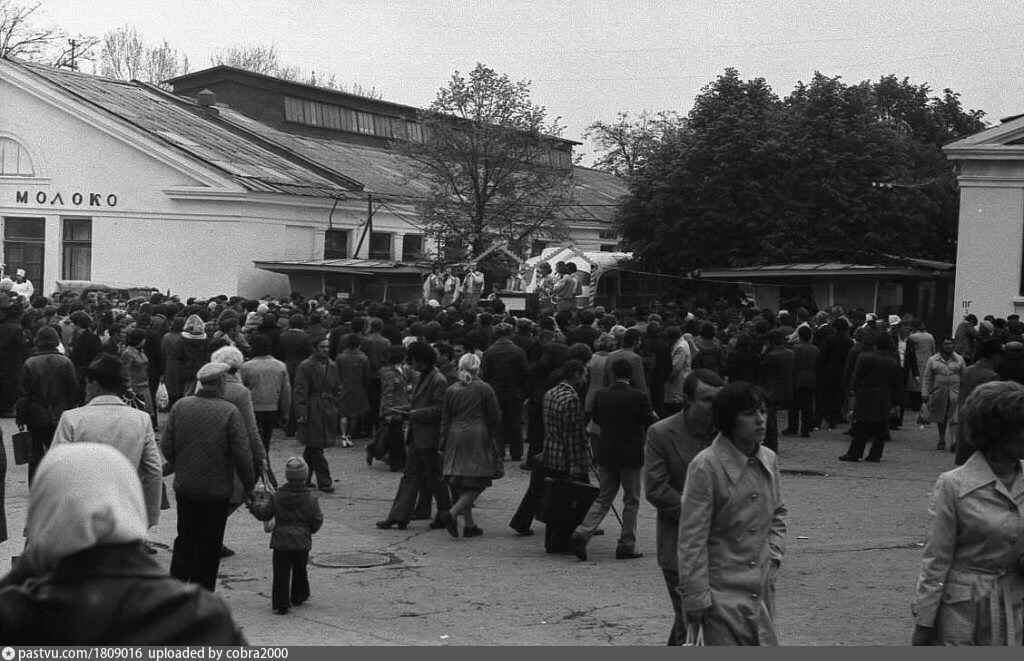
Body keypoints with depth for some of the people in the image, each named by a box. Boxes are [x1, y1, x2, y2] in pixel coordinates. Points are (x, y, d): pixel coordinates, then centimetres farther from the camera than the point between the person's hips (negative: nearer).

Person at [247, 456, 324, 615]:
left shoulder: (276, 496, -5)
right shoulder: (310, 498, -7)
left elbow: (264, 514, 2)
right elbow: (317, 520, -4)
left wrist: (252, 504, 20)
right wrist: (310, 530, 17)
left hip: (280, 542, -1)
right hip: (302, 542, 1)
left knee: (281, 573, 1)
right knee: (300, 571, 20)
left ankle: (281, 603, -5)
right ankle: (298, 597, 33)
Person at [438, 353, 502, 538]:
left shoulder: (451, 390, 6)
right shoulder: (484, 389, -4)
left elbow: (445, 420, 8)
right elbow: (495, 417, -1)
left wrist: (442, 445, 12)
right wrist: (492, 437, 14)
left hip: (455, 437, 5)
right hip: (477, 436, -5)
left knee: (462, 484, 11)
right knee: (477, 482, -1)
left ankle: (469, 525, 13)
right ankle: (452, 513, -18)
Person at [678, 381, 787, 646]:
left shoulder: (768, 460, 4)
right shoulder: (706, 466, -16)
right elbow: (692, 538, -14)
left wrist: (774, 552, 6)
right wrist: (696, 598, -14)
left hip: (763, 588, 6)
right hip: (723, 592, -6)